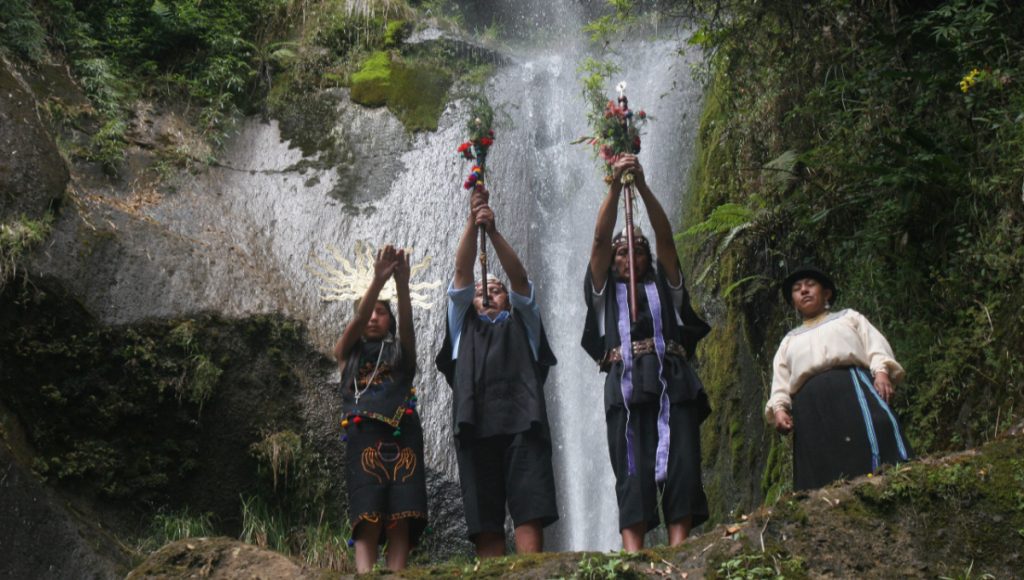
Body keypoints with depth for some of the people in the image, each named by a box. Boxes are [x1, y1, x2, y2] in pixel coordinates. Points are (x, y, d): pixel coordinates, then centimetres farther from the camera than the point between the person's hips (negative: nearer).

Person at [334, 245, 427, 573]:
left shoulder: (402, 353, 23)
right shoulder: (347, 352, 22)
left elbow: (407, 322, 3)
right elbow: (357, 320, 3)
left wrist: (402, 282, -15)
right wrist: (378, 279, -11)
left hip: (403, 438, 1)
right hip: (364, 437, -1)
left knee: (401, 523, -11)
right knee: (367, 522, -15)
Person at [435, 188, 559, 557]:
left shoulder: (522, 324, 26)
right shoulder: (464, 325, 28)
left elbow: (519, 278, 11)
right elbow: (461, 273, 16)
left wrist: (493, 230, -1)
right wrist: (472, 222, 6)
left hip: (522, 421, -1)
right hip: (476, 424, 1)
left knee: (529, 513, -13)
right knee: (485, 522, -7)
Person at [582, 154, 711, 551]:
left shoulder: (664, 285, 25)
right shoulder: (604, 290, 23)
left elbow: (664, 236, 12)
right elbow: (600, 238, 11)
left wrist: (642, 185, 2)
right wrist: (615, 185, 1)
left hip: (673, 382, 1)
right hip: (626, 384, -1)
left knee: (681, 463, -13)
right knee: (632, 469, -13)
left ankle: (678, 548, -18)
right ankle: (633, 554, -22)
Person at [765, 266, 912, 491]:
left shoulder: (848, 317, 29)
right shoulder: (789, 341, 36)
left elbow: (876, 345, 12)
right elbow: (780, 384, 24)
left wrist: (881, 371, -10)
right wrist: (779, 409, 2)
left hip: (852, 386, -2)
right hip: (810, 407, 2)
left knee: (876, 429, -31)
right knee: (825, 473, -16)